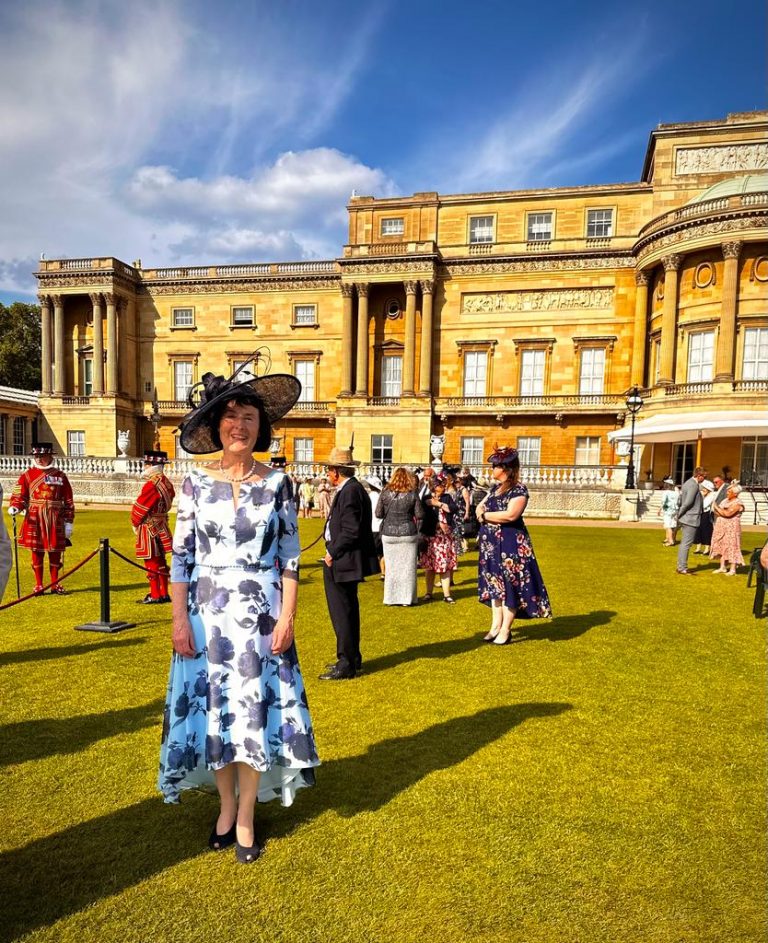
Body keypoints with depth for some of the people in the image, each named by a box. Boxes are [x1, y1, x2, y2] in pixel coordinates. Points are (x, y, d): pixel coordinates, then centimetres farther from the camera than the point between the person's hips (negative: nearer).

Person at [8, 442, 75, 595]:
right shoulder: (27, 475, 4)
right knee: (36, 552, 4)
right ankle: (38, 586, 15)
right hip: (34, 519, 0)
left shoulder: (60, 476, 5)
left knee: (55, 552, 6)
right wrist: (14, 507, -23)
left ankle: (55, 584, 19)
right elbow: (19, 495, -1)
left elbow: (68, 501, 6)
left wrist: (69, 522, 2)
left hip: (55, 520, 1)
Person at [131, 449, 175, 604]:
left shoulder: (151, 485, -20)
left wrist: (135, 523, 1)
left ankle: (155, 595, 6)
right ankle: (164, 594, 21)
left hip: (149, 528, -9)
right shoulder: (167, 482, 8)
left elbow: (139, 507, -14)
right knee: (160, 561, 14)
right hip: (161, 526, 9)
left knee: (151, 562, 0)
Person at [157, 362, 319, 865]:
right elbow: (180, 556, -1)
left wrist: (287, 617, -7)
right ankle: (227, 804, 33)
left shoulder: (278, 482, -3)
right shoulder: (196, 483, -1)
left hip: (261, 612, -1)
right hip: (208, 612, 1)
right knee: (213, 710, 11)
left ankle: (246, 817, 25)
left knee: (256, 710, 6)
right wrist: (179, 619, -5)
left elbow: (290, 556, -2)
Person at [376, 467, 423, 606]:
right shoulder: (412, 494, -6)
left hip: (389, 533, 1)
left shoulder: (385, 493, -3)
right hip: (408, 533, -1)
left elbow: (378, 514, -1)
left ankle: (391, 598, 17)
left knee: (391, 567, 10)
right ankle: (407, 598, 12)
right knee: (408, 567, 8)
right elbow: (420, 515, -5)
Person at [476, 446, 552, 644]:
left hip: (511, 544, -8)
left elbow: (510, 515, -25)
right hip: (491, 543, 8)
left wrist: (485, 515, -13)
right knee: (494, 584, 12)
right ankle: (496, 624, 21)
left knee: (509, 585, -1)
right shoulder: (495, 488, 13)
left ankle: (505, 630, 7)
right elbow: (479, 507, 14)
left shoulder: (518, 490, -13)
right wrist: (482, 512, -11)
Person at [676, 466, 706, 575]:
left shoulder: (689, 483, 14)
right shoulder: (693, 485, -16)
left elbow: (681, 501, 15)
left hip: (686, 518, 10)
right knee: (686, 544, -6)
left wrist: (679, 514, 12)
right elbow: (688, 502, -22)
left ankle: (681, 567, 21)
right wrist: (680, 514, -12)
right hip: (691, 518, -10)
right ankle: (682, 568, -2)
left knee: (684, 543, 15)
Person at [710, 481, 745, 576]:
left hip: (731, 528, -8)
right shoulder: (726, 500, 13)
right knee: (722, 546, 8)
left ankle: (733, 570, -3)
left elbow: (728, 513, -23)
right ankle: (722, 567, 15)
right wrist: (717, 511, -9)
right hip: (722, 528, 8)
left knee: (731, 547, -6)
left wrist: (717, 508, -12)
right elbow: (718, 512, 14)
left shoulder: (738, 503, -11)